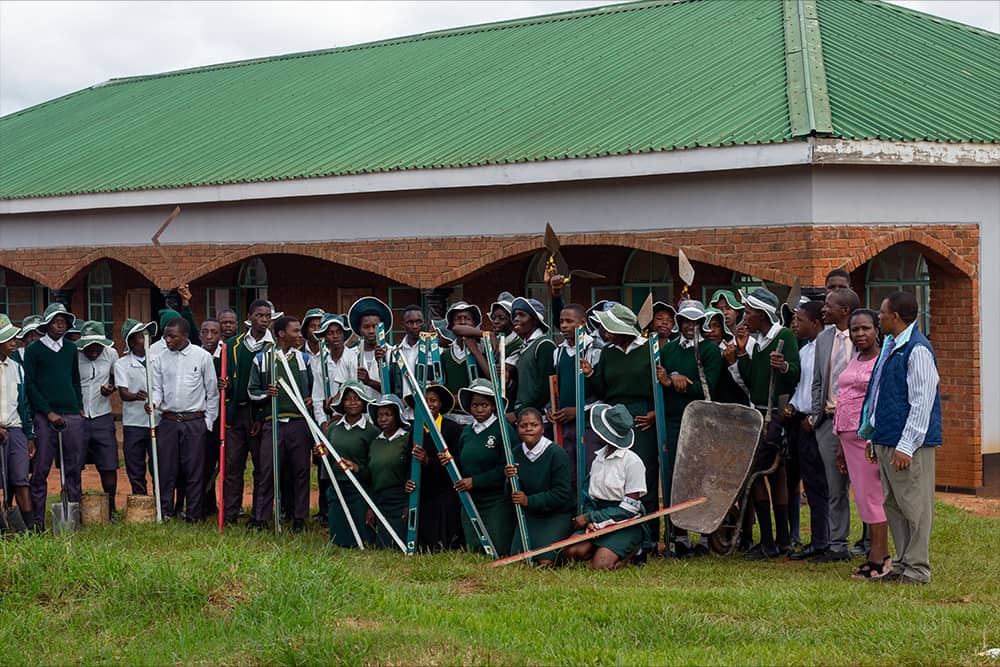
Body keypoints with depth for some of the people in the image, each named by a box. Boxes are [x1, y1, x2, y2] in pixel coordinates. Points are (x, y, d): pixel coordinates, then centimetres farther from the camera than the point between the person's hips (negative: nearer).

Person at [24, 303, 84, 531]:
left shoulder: (71, 349, 16)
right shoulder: (34, 350, 2)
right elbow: (30, 385, -3)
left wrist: (80, 407, 14)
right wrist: (48, 413, -10)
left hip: (73, 417, 4)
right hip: (45, 417, -4)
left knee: (74, 468, 4)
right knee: (41, 470, -5)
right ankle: (37, 519, -2)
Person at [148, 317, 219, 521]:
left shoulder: (203, 357, 0)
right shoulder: (160, 359, 7)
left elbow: (212, 391, 4)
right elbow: (157, 388, 9)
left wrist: (208, 421, 2)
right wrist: (153, 402, -13)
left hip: (195, 421, -2)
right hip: (168, 420, 2)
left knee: (194, 469, 1)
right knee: (165, 468, 1)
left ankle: (194, 515, 8)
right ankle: (164, 513, 9)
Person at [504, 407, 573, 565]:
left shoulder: (556, 453, -15)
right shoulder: (515, 453, 1)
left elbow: (562, 494, -17)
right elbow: (512, 495, 4)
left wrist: (529, 500, -19)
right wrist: (510, 479, -19)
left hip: (557, 515, -5)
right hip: (529, 516, 5)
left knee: (545, 561, -19)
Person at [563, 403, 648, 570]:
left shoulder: (632, 462, -12)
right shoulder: (599, 457, 9)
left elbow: (630, 508, -14)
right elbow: (590, 495, 12)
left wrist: (590, 517, -14)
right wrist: (589, 520, -11)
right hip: (599, 522, 6)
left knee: (600, 566, -25)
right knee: (572, 552, -21)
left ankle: (633, 550, 2)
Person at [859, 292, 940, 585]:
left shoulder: (917, 350, -15)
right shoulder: (890, 346, 15)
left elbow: (922, 402, -18)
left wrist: (906, 445, -21)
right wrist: (873, 436, 20)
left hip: (908, 443, -10)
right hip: (886, 440, 10)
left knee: (914, 505, -3)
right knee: (892, 504, 13)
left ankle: (917, 568, 3)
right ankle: (902, 563, 21)